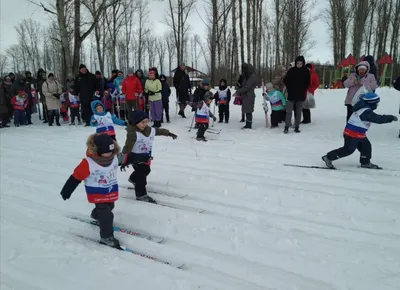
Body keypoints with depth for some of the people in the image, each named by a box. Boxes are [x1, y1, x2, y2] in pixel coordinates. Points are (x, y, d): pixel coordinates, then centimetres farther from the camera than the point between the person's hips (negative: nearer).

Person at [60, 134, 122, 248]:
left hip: (111, 191, 7)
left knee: (108, 207, 28)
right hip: (97, 193, -6)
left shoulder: (114, 157, -14)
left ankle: (96, 215, 60)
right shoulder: (88, 162, -30)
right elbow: (76, 177, -22)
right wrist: (66, 191, -14)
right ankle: (106, 236, 8)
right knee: (106, 214, -9)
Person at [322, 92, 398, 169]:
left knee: (366, 146, 13)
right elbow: (379, 119, -20)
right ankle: (329, 158, 2)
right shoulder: (366, 112, -22)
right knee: (348, 149, -3)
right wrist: (392, 118, -10)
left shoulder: (362, 108, 6)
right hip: (352, 134, -10)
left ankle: (365, 163, 27)